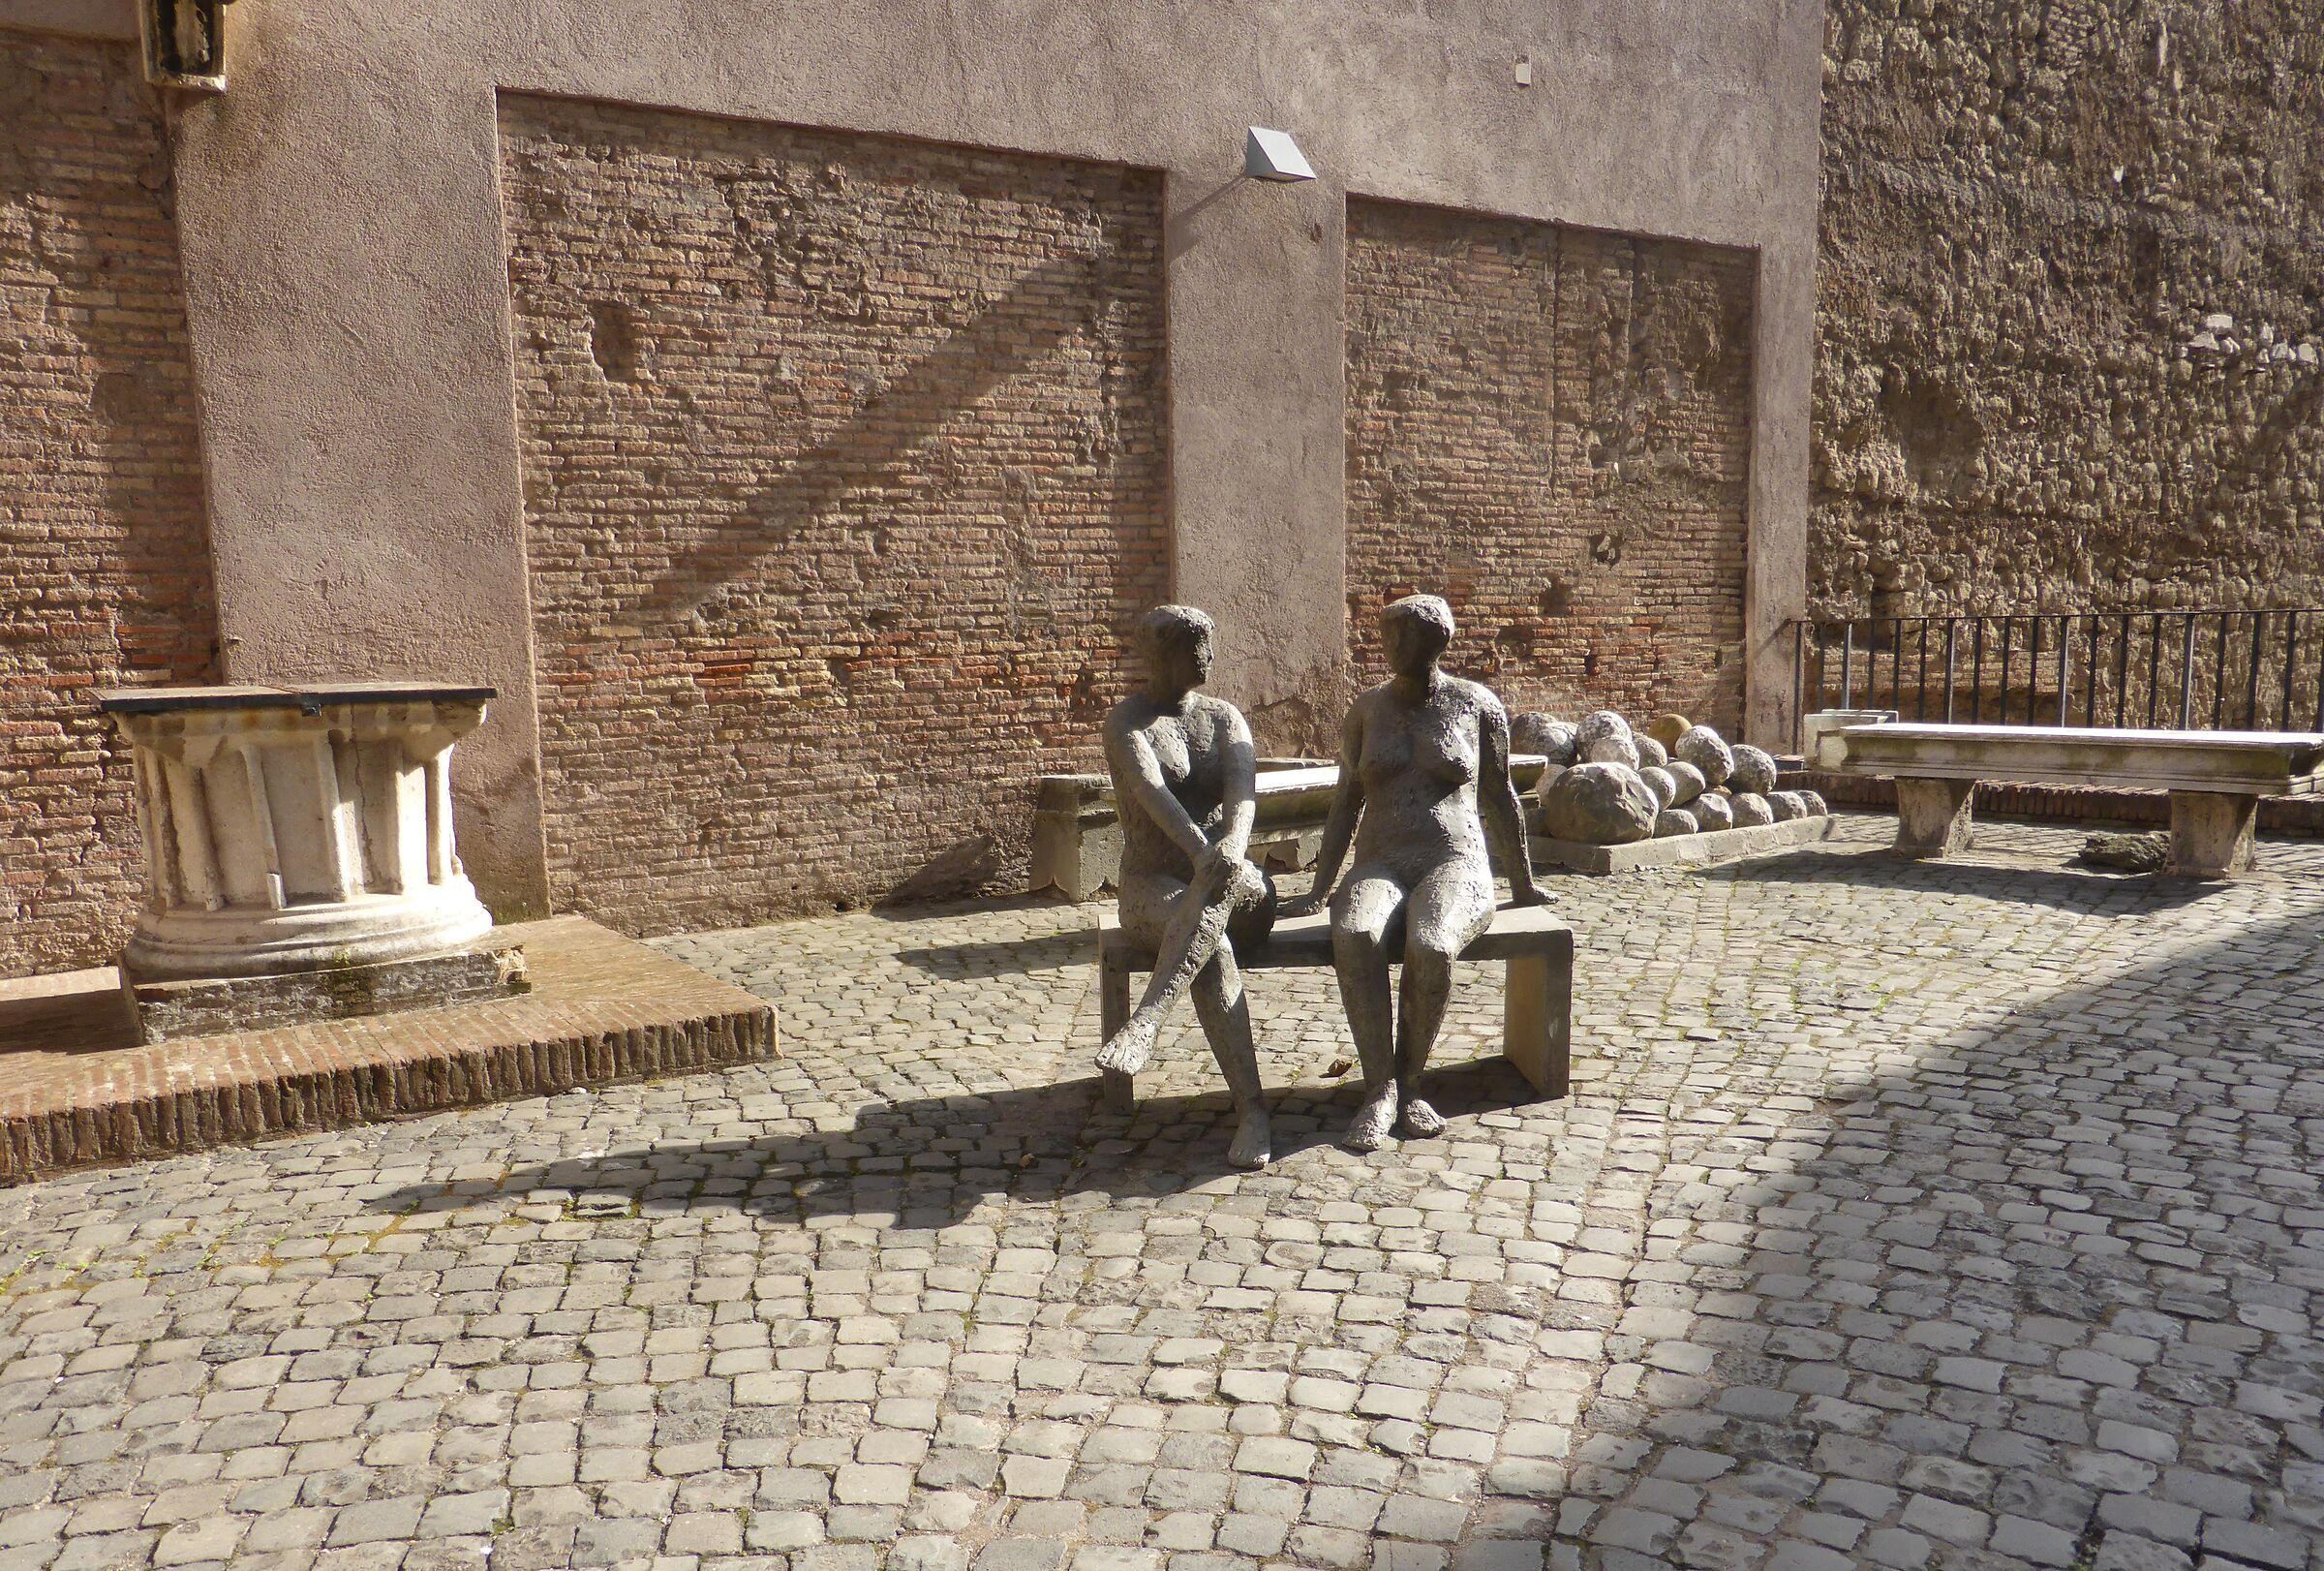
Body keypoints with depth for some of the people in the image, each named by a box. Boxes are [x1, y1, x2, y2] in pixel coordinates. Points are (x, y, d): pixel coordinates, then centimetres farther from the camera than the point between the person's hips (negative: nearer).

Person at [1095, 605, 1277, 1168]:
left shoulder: (1225, 717, 9)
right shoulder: (1126, 722, -3)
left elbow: (1243, 788, -12)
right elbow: (1151, 791, -23)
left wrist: (1234, 846, -37)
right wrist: (1201, 851, -43)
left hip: (1237, 887, 2)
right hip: (1153, 886, -2)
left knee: (1210, 904, -38)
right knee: (1210, 937, -38)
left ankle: (1144, 1022, -47)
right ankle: (1251, 1110, -43)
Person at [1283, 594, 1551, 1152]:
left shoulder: (1476, 704, 6)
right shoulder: (1367, 710, 12)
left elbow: (1498, 797, 14)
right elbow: (1346, 803, 16)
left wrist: (1523, 885, 20)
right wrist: (1319, 891, 13)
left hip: (1455, 864, -2)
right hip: (1381, 865, 2)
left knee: (1430, 948, -37)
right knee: (1353, 935, -35)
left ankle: (1407, 1085, -15)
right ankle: (1380, 1091, -27)